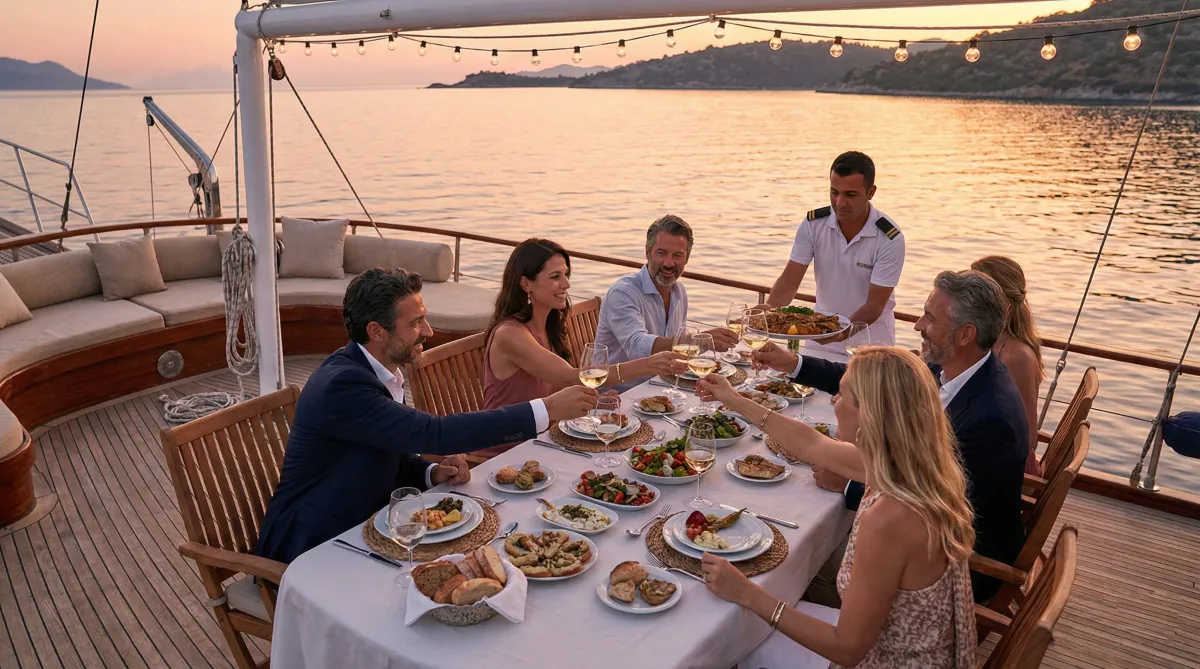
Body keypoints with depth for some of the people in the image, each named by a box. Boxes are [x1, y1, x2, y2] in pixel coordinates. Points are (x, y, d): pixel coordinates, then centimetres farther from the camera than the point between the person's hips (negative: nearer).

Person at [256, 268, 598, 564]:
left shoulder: (367, 369, 1)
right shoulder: (343, 383, -27)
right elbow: (435, 433, -35)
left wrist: (432, 472, -11)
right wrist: (547, 410, -34)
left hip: (361, 523, 8)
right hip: (313, 546, -8)